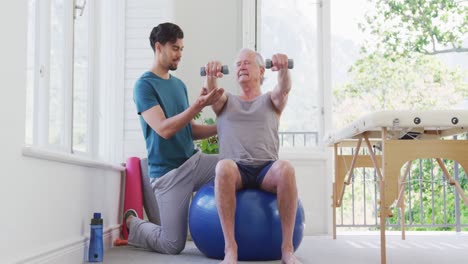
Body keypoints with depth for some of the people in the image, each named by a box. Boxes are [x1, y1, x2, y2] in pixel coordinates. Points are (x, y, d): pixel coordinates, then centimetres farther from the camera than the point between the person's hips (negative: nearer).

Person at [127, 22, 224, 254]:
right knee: (173, 245, -5)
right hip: (168, 173, -6)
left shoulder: (179, 84, 13)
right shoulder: (144, 85, -9)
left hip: (194, 161, 6)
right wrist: (199, 105, -31)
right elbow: (164, 129, -22)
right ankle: (131, 224, 23)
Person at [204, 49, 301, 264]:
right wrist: (211, 76, -27)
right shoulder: (225, 102, 23)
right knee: (224, 167, -38)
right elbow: (212, 92, -2)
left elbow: (284, 88, -4)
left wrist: (283, 69, -29)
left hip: (266, 169, 0)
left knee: (286, 169, -36)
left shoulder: (271, 101, 21)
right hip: (236, 170, 0)